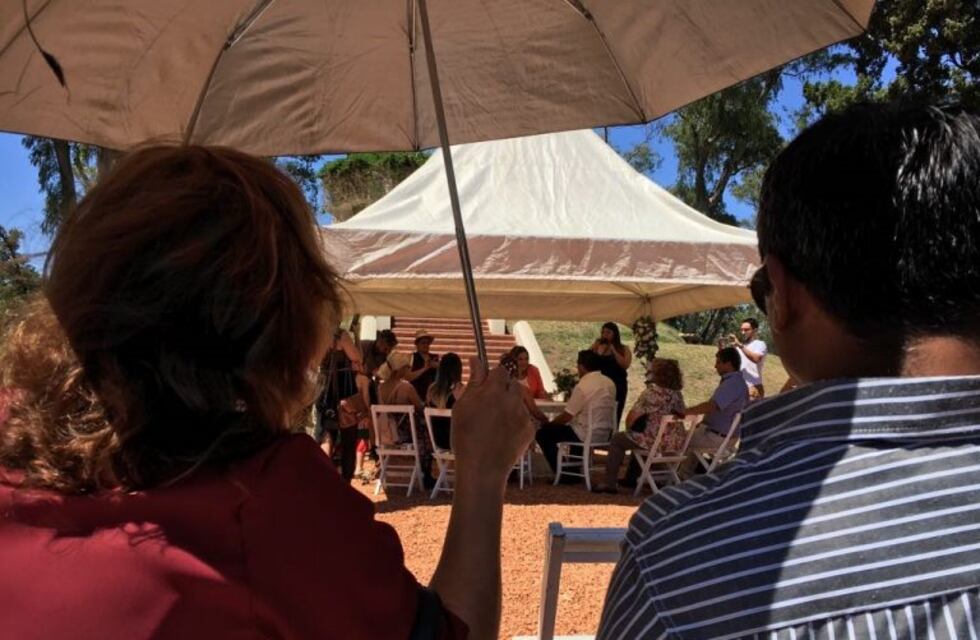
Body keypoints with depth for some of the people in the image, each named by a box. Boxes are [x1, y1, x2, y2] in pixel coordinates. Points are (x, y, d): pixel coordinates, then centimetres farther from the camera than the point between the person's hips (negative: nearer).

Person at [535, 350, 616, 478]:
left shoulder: (582, 386, -18)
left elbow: (567, 416, -15)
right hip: (606, 434, 8)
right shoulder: (610, 383, 4)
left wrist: (549, 424, 3)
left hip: (587, 435, -8)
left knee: (543, 433, 4)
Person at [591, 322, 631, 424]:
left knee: (614, 417, -2)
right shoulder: (598, 348, 6)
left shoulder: (624, 349, 3)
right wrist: (594, 348, -9)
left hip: (617, 386, -1)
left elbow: (625, 365, -13)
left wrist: (613, 349, -11)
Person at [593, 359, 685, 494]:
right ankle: (632, 478, 44)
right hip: (675, 443, 8)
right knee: (639, 435, 36)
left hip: (654, 442, -7)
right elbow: (681, 415, 12)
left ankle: (609, 483, 14)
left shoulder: (651, 392, -15)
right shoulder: (677, 394, 5)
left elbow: (632, 417, -14)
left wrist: (628, 429, 7)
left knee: (617, 439, 14)